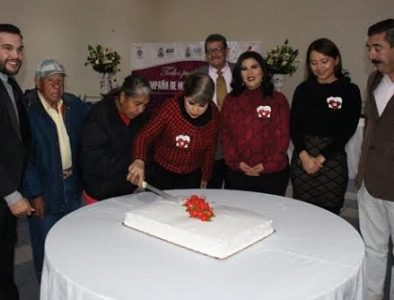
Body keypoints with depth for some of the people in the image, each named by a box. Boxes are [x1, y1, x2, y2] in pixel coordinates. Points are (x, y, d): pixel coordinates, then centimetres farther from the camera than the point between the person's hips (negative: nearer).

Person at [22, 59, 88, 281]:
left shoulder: (75, 105, 2)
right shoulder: (27, 108, -13)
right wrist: (34, 193, -14)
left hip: (72, 185, 5)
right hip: (44, 190, -5)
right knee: (46, 248, 9)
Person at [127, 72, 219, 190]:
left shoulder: (213, 114, -14)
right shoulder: (170, 108, -26)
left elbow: (210, 148, 0)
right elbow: (144, 136, -29)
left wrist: (205, 177, 7)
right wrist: (139, 161, -48)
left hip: (192, 175, 3)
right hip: (163, 171, -3)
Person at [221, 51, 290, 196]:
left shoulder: (278, 99, 1)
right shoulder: (230, 100, 7)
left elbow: (283, 136, -2)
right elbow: (225, 133, 4)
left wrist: (267, 165, -12)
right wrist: (236, 162, -9)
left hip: (272, 172, -1)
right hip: (237, 172, 2)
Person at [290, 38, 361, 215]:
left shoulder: (349, 91, 0)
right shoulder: (303, 89, 8)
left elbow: (346, 131, -5)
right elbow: (294, 126, 3)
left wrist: (321, 158, -11)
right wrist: (304, 155, -11)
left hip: (332, 159, -2)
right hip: (302, 158, 3)